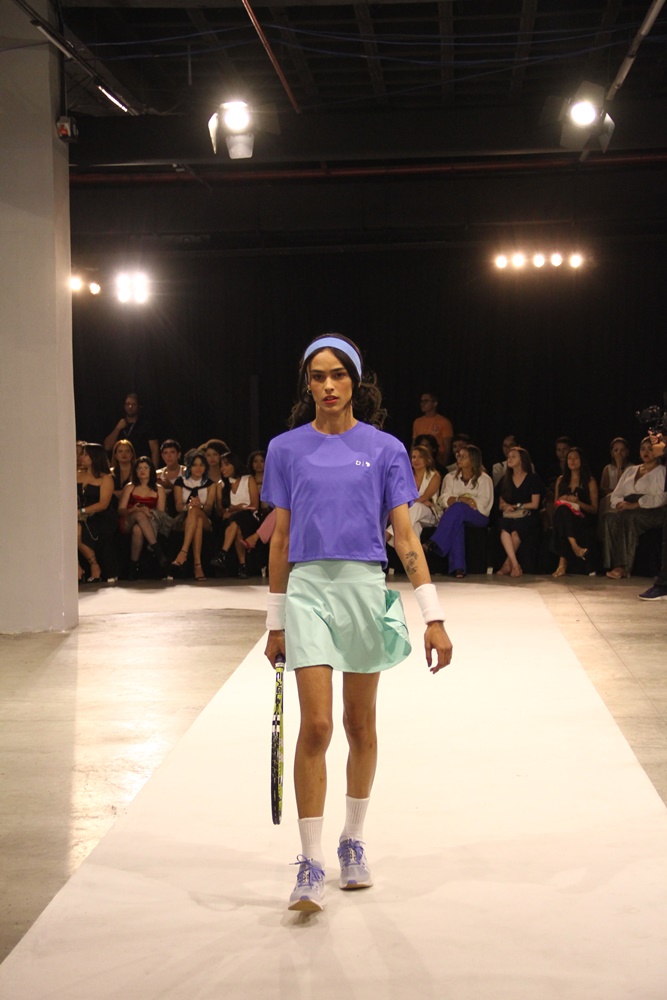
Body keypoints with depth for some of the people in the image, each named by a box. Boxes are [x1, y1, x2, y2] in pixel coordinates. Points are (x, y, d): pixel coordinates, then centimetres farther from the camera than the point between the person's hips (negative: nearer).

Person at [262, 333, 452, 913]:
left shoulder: (384, 449, 3)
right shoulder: (286, 449, 5)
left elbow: (405, 536, 0)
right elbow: (281, 540, 9)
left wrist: (433, 617, -6)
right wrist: (276, 622, 9)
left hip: (365, 588, 1)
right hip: (308, 588, 0)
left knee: (361, 726, 11)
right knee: (316, 726, -10)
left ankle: (354, 844, 30)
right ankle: (311, 866, -2)